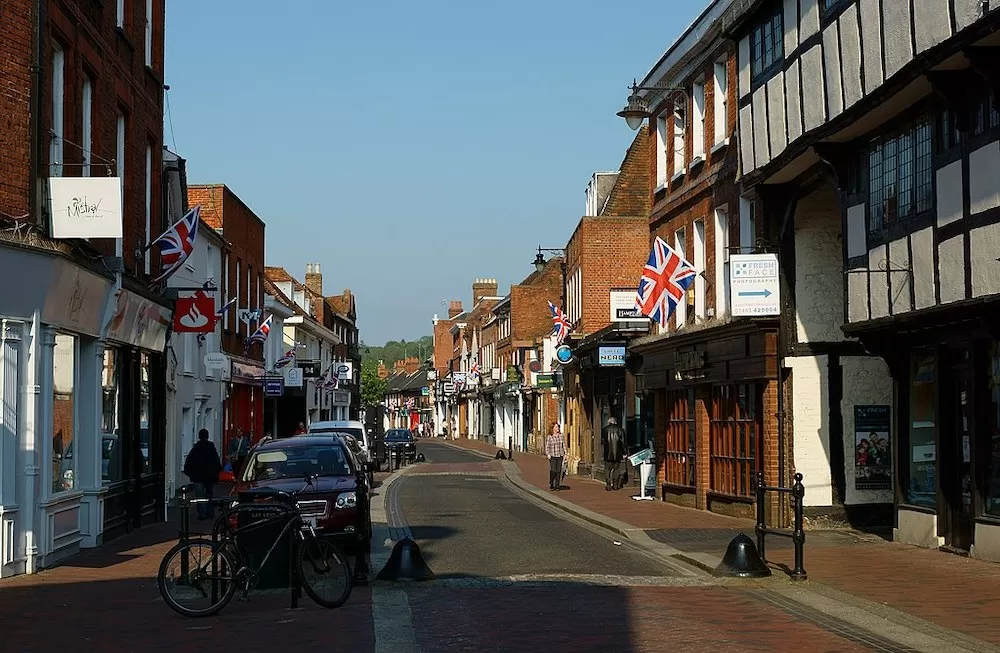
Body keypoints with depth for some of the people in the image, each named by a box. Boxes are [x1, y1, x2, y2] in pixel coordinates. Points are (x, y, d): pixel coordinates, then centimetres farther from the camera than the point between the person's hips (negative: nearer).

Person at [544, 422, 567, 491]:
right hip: (552, 456, -3)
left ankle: (557, 485, 7)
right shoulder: (549, 437, -4)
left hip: (560, 455, 3)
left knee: (558, 470, 1)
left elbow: (564, 445, 12)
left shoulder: (561, 435, 6)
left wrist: (565, 453, 6)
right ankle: (551, 484, 8)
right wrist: (548, 454, -14)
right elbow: (547, 446, -3)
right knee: (553, 470, -10)